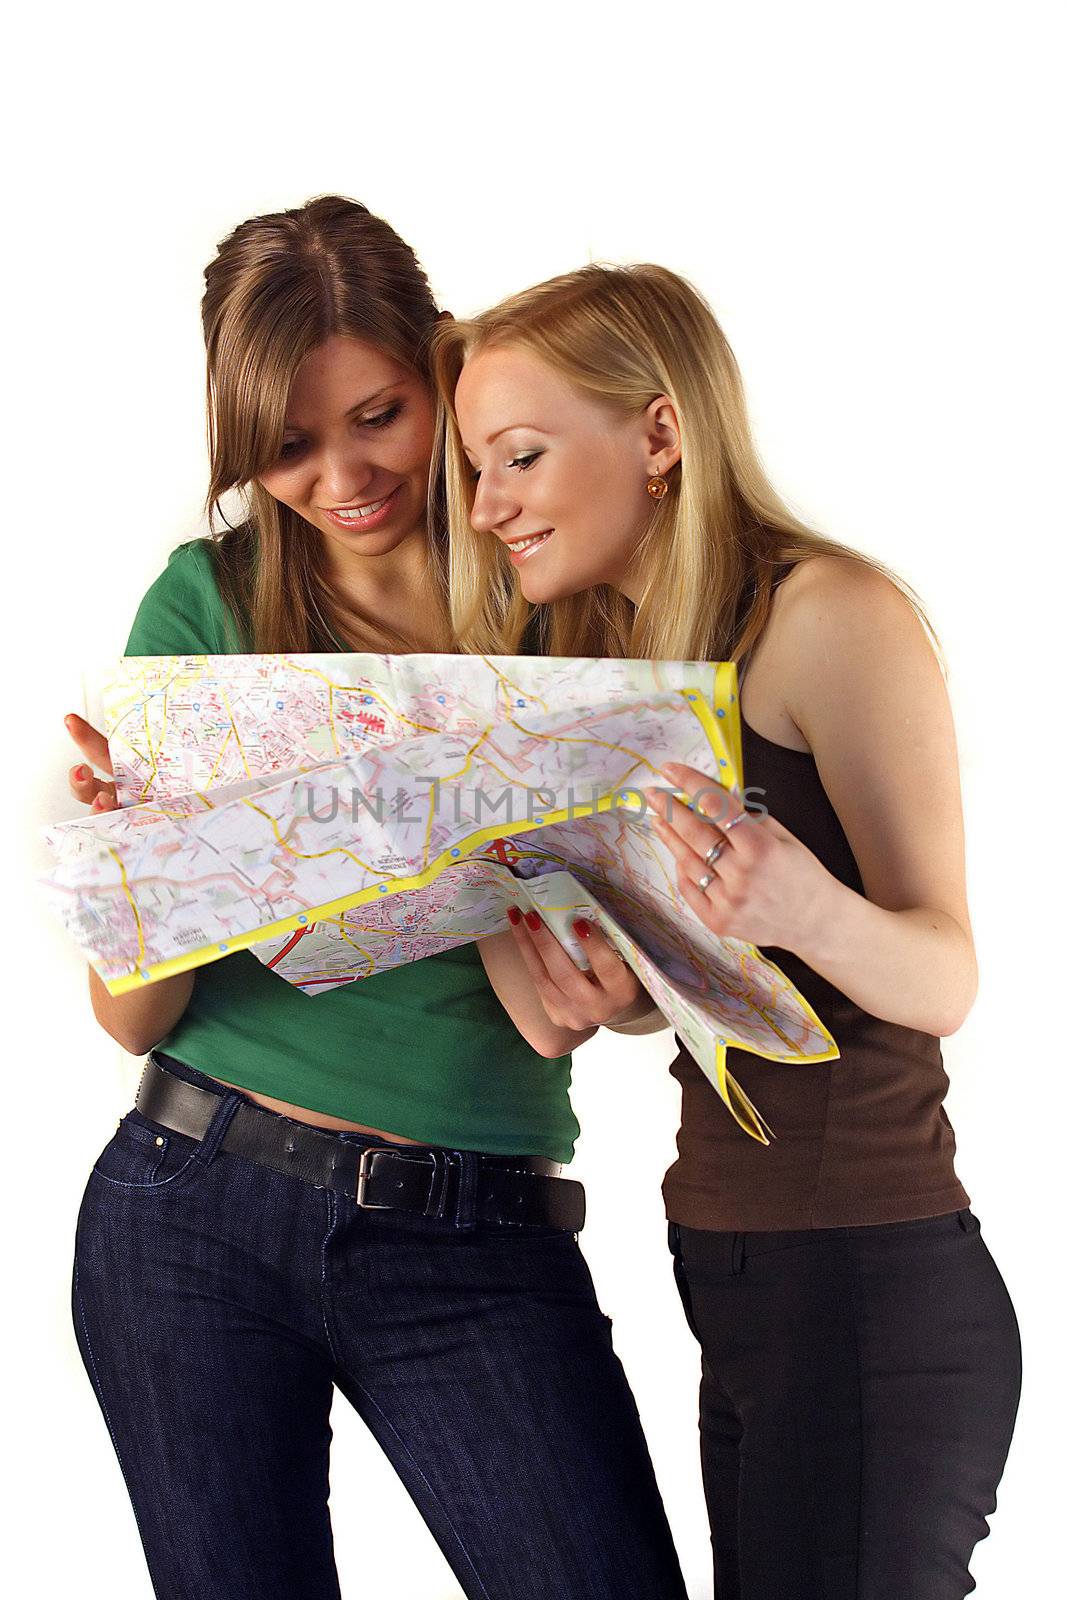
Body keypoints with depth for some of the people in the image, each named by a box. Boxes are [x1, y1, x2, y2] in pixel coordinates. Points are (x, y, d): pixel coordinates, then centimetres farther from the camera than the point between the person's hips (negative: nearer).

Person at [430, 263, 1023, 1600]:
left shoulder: (832, 611, -8)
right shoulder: (610, 654, 16)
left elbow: (945, 975, -14)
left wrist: (808, 911, -34)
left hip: (871, 1295, -8)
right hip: (737, 1287, 8)